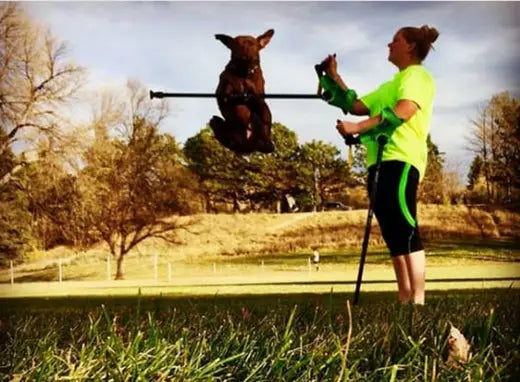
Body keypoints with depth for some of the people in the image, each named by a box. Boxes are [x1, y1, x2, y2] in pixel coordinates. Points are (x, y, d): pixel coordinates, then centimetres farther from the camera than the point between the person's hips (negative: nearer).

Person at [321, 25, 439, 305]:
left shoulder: (417, 75, 1)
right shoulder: (391, 84, 29)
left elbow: (402, 112, -17)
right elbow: (356, 106, 25)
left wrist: (358, 128, -22)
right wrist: (335, 77, 21)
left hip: (401, 160, -10)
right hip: (380, 161, 10)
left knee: (406, 228, -16)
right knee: (393, 232, 7)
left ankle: (418, 302, -18)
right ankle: (404, 300, 9)